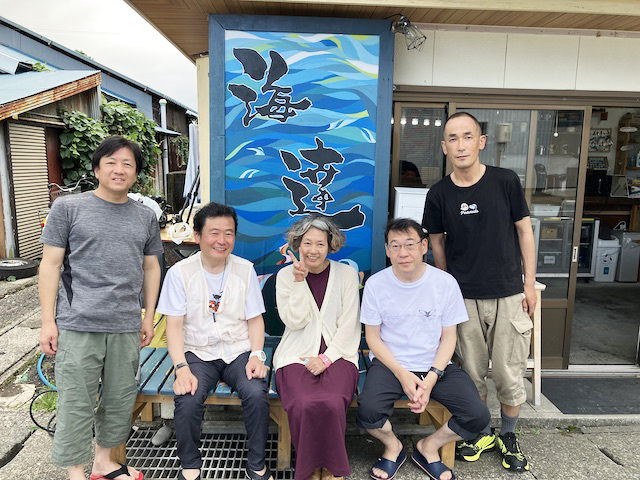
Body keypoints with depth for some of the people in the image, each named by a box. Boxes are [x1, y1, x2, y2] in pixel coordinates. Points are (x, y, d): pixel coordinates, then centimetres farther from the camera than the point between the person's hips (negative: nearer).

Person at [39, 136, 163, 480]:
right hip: (78, 326, -3)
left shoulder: (145, 216, 11)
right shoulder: (68, 207, 1)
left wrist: (149, 316, 12)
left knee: (121, 400, 13)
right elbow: (51, 265, 0)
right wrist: (48, 321, -4)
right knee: (77, 404, 4)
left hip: (126, 327, 4)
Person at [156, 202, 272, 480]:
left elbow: (255, 319, 5)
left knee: (256, 393, -26)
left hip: (239, 352, 1)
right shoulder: (180, 272, -4)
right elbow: (174, 325, -5)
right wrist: (182, 368, -18)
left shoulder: (245, 270, 2)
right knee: (187, 400, -27)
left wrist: (256, 355, -10)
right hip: (198, 354, -1)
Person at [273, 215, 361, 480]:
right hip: (296, 355, 0)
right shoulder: (286, 275, 6)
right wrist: (299, 281, -12)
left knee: (331, 403, -29)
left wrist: (326, 358, -9)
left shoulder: (346, 274, 4)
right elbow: (295, 321, -3)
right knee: (304, 405, -27)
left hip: (337, 355, 0)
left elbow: (348, 324, 1)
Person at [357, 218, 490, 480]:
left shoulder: (445, 282, -7)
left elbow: (448, 337, 0)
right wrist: (403, 375, -13)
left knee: (478, 415, -16)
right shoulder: (375, 284, -8)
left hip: (435, 364, 2)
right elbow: (373, 337, -2)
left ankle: (428, 447, 15)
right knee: (368, 411, -27)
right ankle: (393, 447, 11)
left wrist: (431, 379, -12)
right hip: (390, 363, -1)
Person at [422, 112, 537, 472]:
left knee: (510, 374, 9)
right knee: (473, 372, 13)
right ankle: (481, 433, 35)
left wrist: (530, 283, 0)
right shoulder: (439, 194, -4)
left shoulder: (506, 181, -7)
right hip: (464, 298, 1)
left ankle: (509, 436, 33)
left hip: (509, 295, 0)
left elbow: (524, 230, 1)